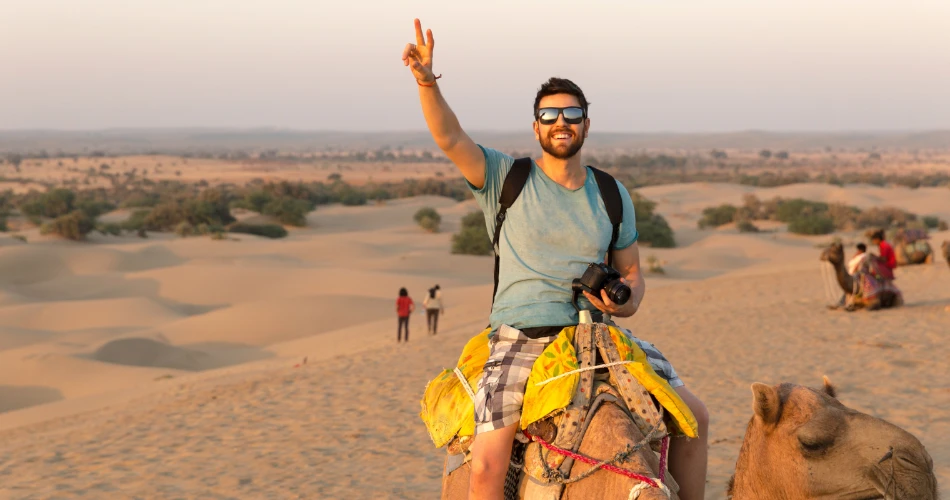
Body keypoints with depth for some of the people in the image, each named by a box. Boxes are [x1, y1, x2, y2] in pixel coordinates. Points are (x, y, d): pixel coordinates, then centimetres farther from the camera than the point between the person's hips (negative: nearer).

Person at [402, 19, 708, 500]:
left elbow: (632, 274, 16)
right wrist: (427, 81, -30)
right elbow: (450, 139, -14)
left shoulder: (612, 195, 10)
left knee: (693, 413, 1)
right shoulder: (506, 179, 1)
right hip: (522, 338, -4)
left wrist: (626, 301, -7)